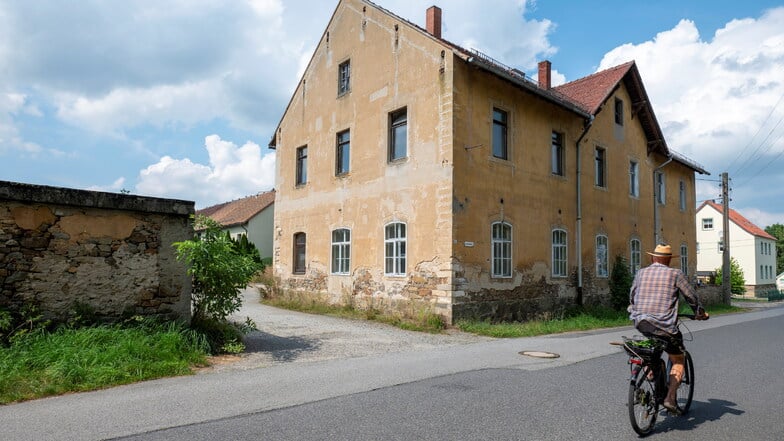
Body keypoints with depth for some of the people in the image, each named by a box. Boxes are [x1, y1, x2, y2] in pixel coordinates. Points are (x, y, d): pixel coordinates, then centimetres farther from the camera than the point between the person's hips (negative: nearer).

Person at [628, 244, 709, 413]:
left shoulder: (641, 273, 10)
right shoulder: (675, 273, 2)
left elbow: (632, 297, 21)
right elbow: (692, 297, 9)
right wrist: (699, 313, 28)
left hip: (641, 323, 3)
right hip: (664, 325, -3)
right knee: (678, 359, 14)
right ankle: (670, 398, 3)